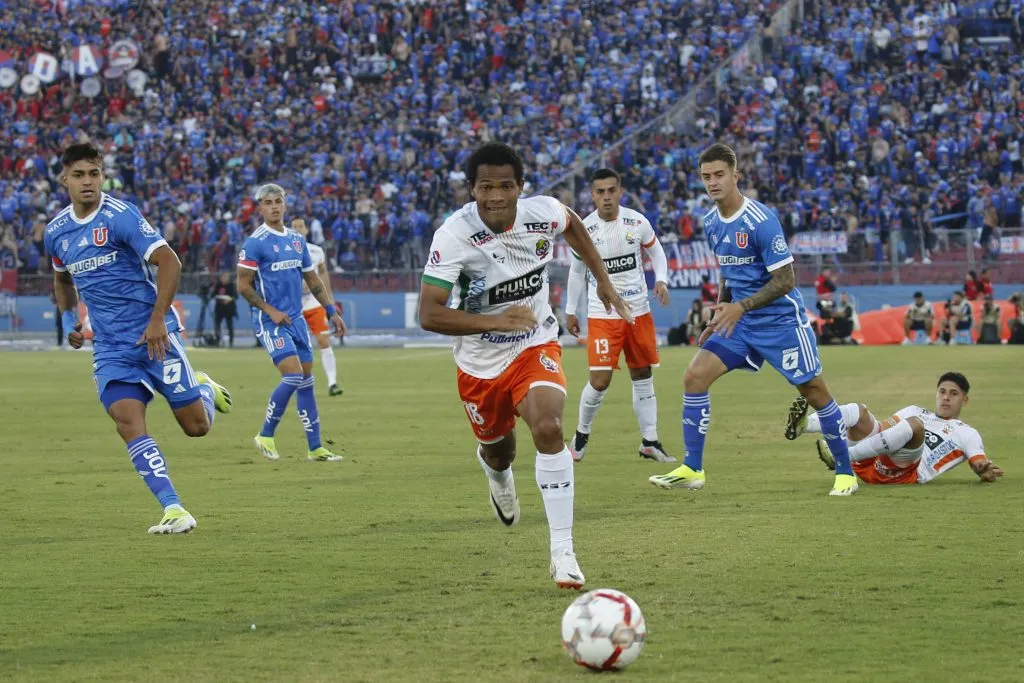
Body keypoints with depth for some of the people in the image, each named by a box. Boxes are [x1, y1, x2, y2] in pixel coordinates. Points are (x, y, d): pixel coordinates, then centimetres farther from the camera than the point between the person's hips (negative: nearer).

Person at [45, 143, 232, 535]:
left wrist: (158, 320, -23)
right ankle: (174, 511, -16)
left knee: (196, 426, -1)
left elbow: (169, 262, -17)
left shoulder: (121, 216, -12)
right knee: (128, 423, -17)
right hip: (110, 347, 4)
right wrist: (68, 319, 15)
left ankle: (204, 389, 35)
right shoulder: (56, 231, 6)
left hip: (153, 335, -4)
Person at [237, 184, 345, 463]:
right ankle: (265, 436, -2)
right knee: (293, 376, -18)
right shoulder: (255, 242, -9)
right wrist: (270, 311, -16)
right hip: (270, 322, -7)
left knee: (307, 381, 7)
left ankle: (315, 448, 11)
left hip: (296, 319, 7)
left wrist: (331, 311, 15)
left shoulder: (297, 240, 12)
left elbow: (312, 280, 21)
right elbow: (243, 285, -10)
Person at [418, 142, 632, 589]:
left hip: (535, 349, 0)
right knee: (498, 453, 18)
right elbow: (429, 315, -31)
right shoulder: (453, 236, -27)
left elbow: (572, 225, 11)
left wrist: (603, 280, 12)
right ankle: (496, 471, 62)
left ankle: (562, 552, -21)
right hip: (479, 363, 0)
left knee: (548, 429, -27)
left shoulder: (544, 214, -17)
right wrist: (497, 321, -40)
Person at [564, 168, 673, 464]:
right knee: (600, 381, -10)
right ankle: (582, 434, 13)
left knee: (642, 376, 8)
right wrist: (570, 311, 10)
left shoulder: (637, 222, -6)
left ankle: (650, 442, 17)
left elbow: (656, 251, 10)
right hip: (602, 314, -2)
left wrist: (661, 280, -7)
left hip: (639, 311, 2)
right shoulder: (584, 230, -8)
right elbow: (576, 271, 6)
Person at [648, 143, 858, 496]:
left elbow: (785, 280, -20)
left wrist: (740, 307, -25)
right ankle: (691, 470, 0)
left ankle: (845, 472, 15)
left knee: (814, 391, -1)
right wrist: (721, 312, 9)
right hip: (739, 321, 7)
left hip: (780, 319, -7)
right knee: (694, 376, -6)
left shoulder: (761, 221, -20)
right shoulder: (711, 223, 4)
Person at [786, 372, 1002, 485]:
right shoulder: (916, 411, 34)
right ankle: (803, 425, -48)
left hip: (907, 473, -4)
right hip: (873, 465, 4)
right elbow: (881, 428, 23)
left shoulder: (966, 433, 23)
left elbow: (981, 465, 9)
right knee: (859, 412, -18)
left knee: (914, 424, -31)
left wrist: (985, 470, -16)